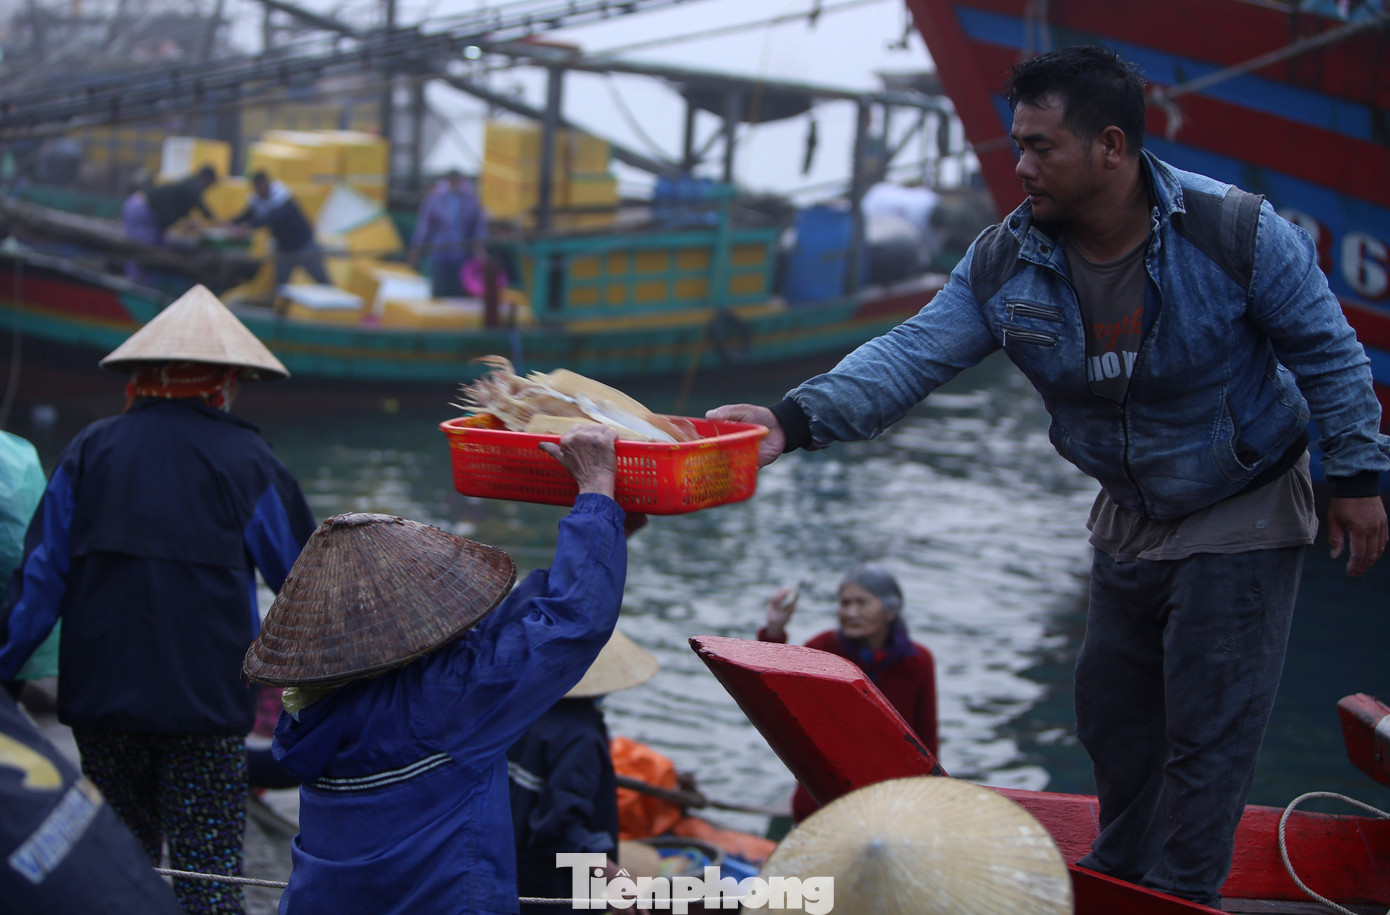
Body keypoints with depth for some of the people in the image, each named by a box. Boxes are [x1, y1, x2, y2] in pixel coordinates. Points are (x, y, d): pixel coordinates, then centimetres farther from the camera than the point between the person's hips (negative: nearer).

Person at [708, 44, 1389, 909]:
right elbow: (913, 354, -20)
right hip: (1133, 510, 5)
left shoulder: (1237, 234, -26)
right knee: (1112, 706, 17)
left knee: (1208, 722, -5)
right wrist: (796, 419, -34)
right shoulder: (1007, 262, -14)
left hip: (1246, 512, -5)